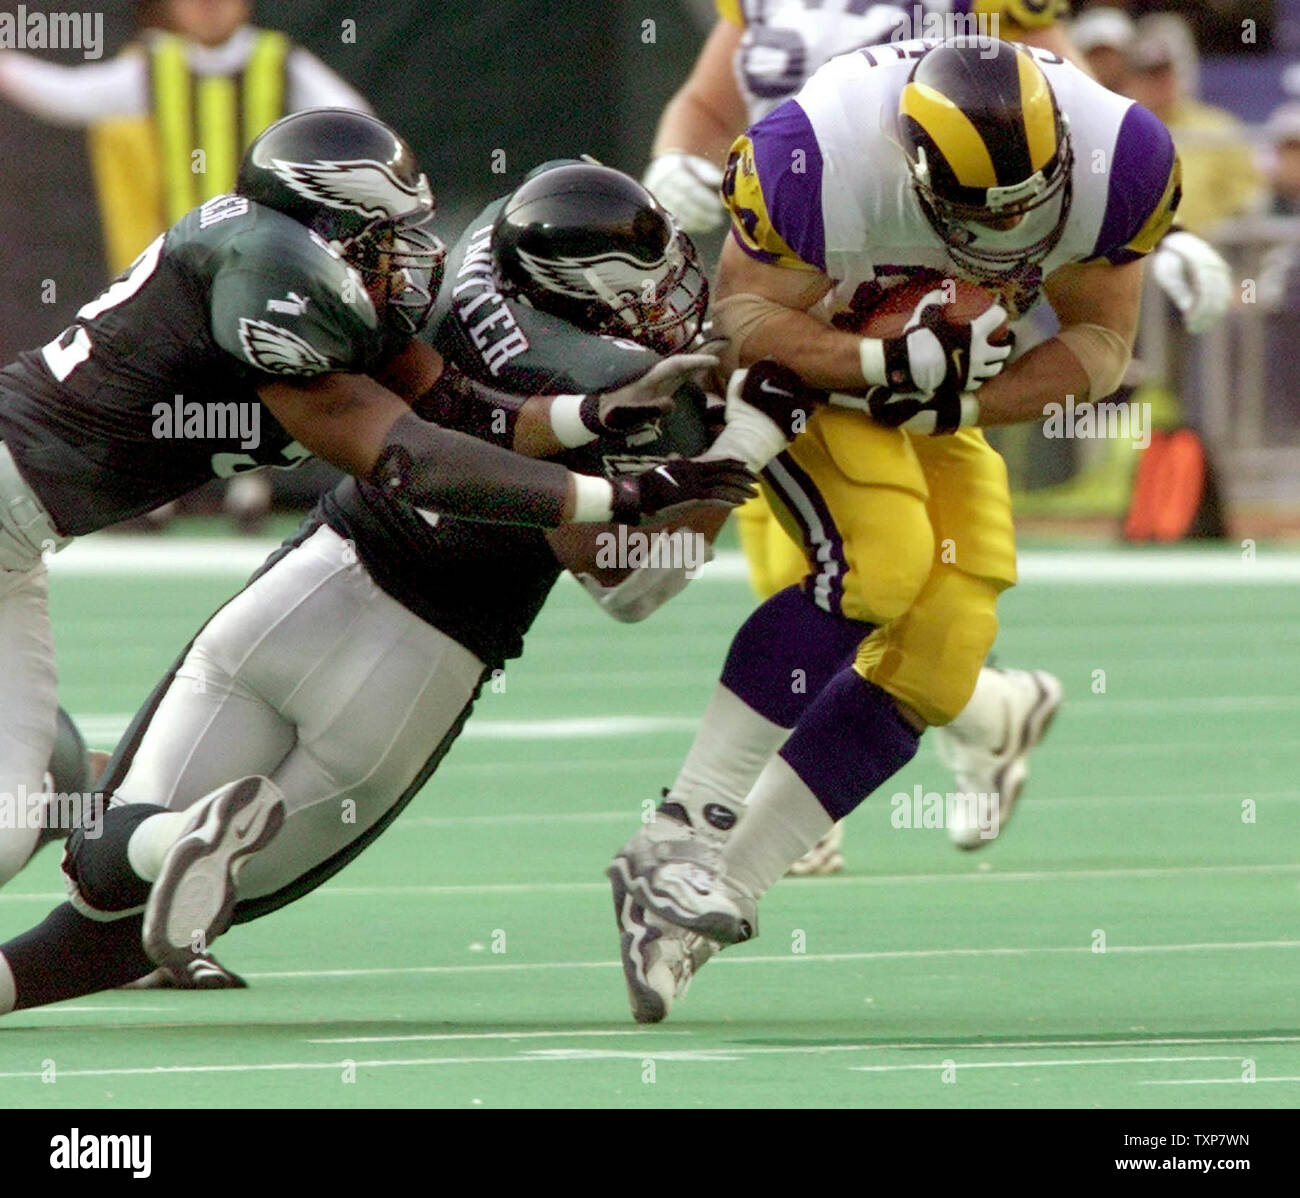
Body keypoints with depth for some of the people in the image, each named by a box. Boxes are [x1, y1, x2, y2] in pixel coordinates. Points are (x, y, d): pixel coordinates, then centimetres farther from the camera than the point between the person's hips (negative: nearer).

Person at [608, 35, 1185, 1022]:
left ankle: (713, 894, -4)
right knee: (879, 563, -29)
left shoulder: (1118, 158, -26)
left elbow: (1102, 339, -11)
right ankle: (681, 840, -27)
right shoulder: (819, 161, -37)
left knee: (939, 660, -7)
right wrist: (891, 368, -39)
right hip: (800, 353, -5)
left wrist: (966, 402, -27)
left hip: (936, 386, 5)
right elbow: (747, 315, -23)